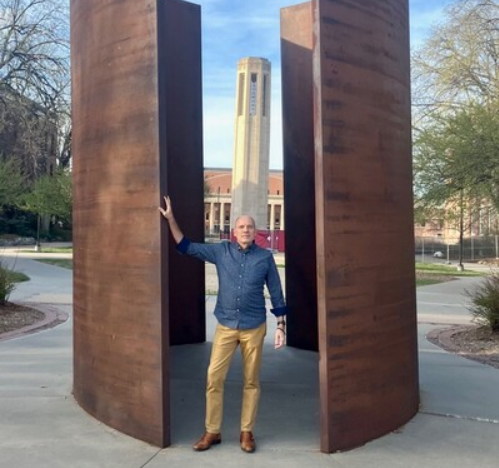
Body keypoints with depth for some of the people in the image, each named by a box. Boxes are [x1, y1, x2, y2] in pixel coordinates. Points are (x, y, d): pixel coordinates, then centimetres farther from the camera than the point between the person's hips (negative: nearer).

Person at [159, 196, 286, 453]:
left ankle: (246, 432, 21)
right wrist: (170, 219, -1)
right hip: (225, 327, 1)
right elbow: (186, 247, 7)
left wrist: (281, 327, 0)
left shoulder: (265, 257, -2)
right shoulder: (221, 251, 2)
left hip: (254, 328, -1)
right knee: (213, 378, 0)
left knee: (251, 381, 7)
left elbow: (276, 294, 3)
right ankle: (212, 431, 16)